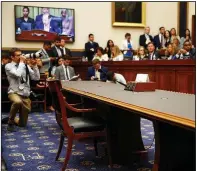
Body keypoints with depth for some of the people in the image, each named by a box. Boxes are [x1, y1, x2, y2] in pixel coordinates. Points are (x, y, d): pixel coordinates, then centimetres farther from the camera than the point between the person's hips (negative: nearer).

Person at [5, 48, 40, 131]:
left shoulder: (25, 66, 10)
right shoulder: (8, 66, -4)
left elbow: (36, 78, 4)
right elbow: (17, 74, -24)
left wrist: (34, 65, -6)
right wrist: (21, 62, -12)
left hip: (25, 95, 5)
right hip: (14, 92, -4)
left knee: (23, 123, 4)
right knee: (18, 102, -42)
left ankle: (11, 119, 37)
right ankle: (10, 122, -16)